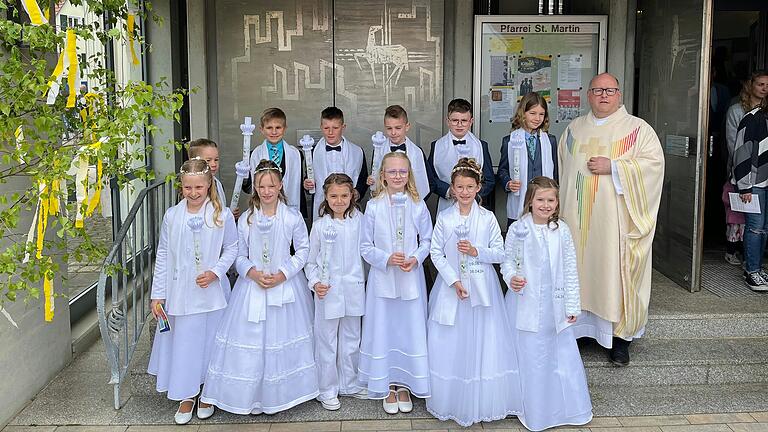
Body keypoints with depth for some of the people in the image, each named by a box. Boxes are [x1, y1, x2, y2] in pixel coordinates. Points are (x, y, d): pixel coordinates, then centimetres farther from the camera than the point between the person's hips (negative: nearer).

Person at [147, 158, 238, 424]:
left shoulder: (222, 216, -6)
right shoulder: (171, 216, -1)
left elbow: (231, 249, 1)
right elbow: (163, 257, 2)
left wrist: (215, 272, -16)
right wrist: (157, 295, 1)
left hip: (212, 293, -1)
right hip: (180, 294, 1)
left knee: (209, 342, 9)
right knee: (182, 343, 8)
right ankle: (186, 396, 27)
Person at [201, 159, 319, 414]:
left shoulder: (292, 217, -6)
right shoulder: (246, 219, -1)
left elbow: (303, 250, -1)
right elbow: (239, 255, 5)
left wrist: (283, 274, -12)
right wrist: (252, 273, -14)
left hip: (285, 286, -1)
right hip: (252, 285, 1)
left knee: (283, 340, 5)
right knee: (249, 339, 2)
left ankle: (279, 393, 22)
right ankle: (250, 394, 18)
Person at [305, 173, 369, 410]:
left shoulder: (359, 220, -1)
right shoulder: (320, 225, -5)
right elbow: (310, 261, 2)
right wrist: (314, 282, -11)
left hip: (354, 290, 2)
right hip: (328, 291, -2)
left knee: (351, 340, 15)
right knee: (326, 342, 6)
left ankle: (349, 384, 31)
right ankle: (327, 390, 21)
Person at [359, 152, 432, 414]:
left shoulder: (418, 205, -2)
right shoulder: (373, 206, -5)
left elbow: (427, 240, 4)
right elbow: (365, 247, -2)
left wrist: (415, 259, -14)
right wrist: (387, 259, -17)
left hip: (411, 277, 1)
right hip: (382, 277, -1)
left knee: (410, 329, 8)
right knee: (383, 330, 7)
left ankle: (404, 384, 26)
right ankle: (387, 386, 23)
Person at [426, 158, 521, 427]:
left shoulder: (487, 218, -2)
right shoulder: (444, 218, -1)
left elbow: (500, 253, 1)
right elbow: (436, 253, -2)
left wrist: (476, 251, -16)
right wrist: (454, 281, -12)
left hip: (482, 289, 0)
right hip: (451, 287, 0)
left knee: (482, 343, 2)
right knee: (451, 345, 5)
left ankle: (483, 402, 15)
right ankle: (451, 400, 20)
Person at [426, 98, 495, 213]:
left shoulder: (481, 146, 7)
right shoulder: (436, 146, 5)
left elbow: (490, 180, 7)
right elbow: (430, 179, 4)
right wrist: (447, 191, -12)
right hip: (446, 207, 0)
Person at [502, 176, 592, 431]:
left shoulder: (562, 230, 0)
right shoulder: (518, 230, -7)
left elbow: (570, 269, 4)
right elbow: (506, 260, 0)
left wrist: (572, 305, 4)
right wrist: (511, 277, -22)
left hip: (555, 305, 2)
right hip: (526, 305, -2)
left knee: (562, 354, 8)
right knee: (529, 357, 5)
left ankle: (566, 408, 27)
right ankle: (533, 411, 22)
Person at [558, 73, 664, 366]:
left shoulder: (637, 129, 2)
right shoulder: (574, 129, 14)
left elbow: (654, 162, -9)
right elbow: (563, 168, 20)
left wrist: (613, 167, -16)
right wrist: (562, 208, 15)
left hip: (615, 219, -3)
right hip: (577, 218, 4)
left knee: (615, 272, -2)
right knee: (578, 271, 5)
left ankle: (620, 337, 7)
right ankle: (577, 327, 15)